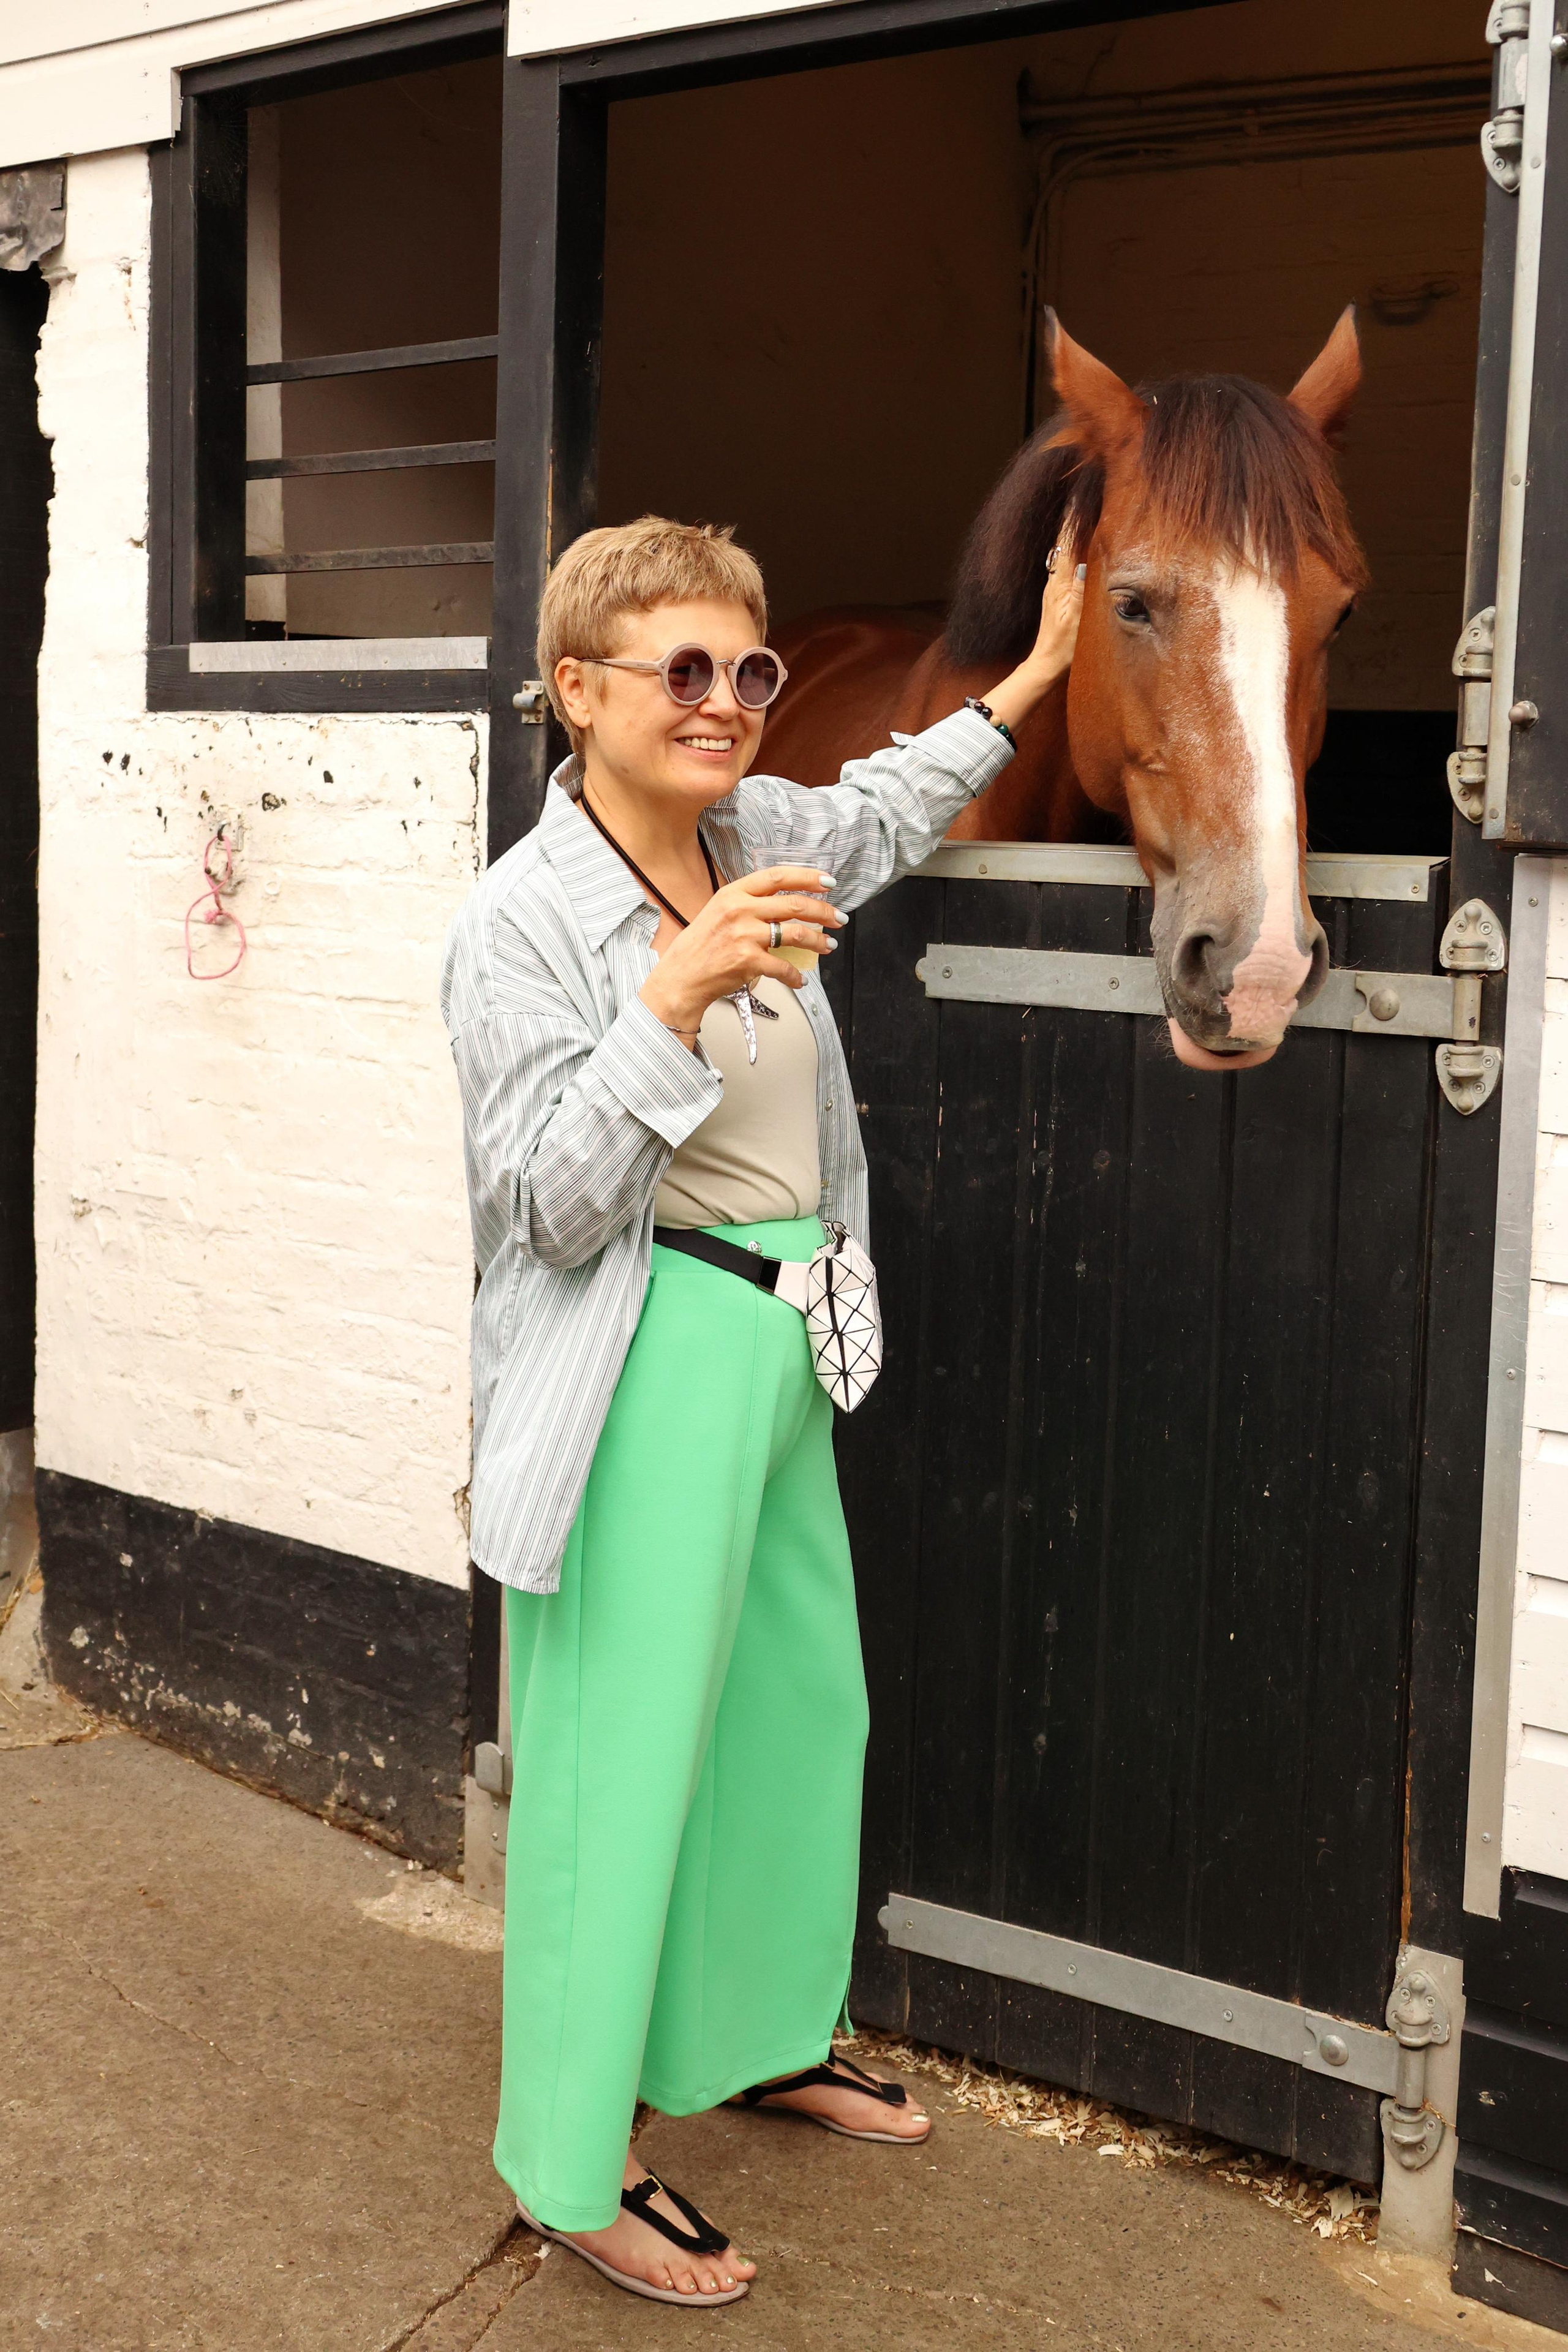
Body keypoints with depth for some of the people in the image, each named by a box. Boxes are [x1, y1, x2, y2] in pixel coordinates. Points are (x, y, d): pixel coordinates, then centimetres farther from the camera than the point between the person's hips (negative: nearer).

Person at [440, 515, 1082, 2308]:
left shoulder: (761, 835, 6)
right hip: (643, 1374, -8)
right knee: (627, 1748, 0)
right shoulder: (523, 917, -15)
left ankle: (759, 2039, 42)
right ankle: (570, 2165, 18)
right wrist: (682, 992, -30)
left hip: (778, 1350, 9)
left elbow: (884, 808, 30)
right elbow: (555, 1204, -20)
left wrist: (1033, 677, 29)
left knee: (800, 1707, 20)